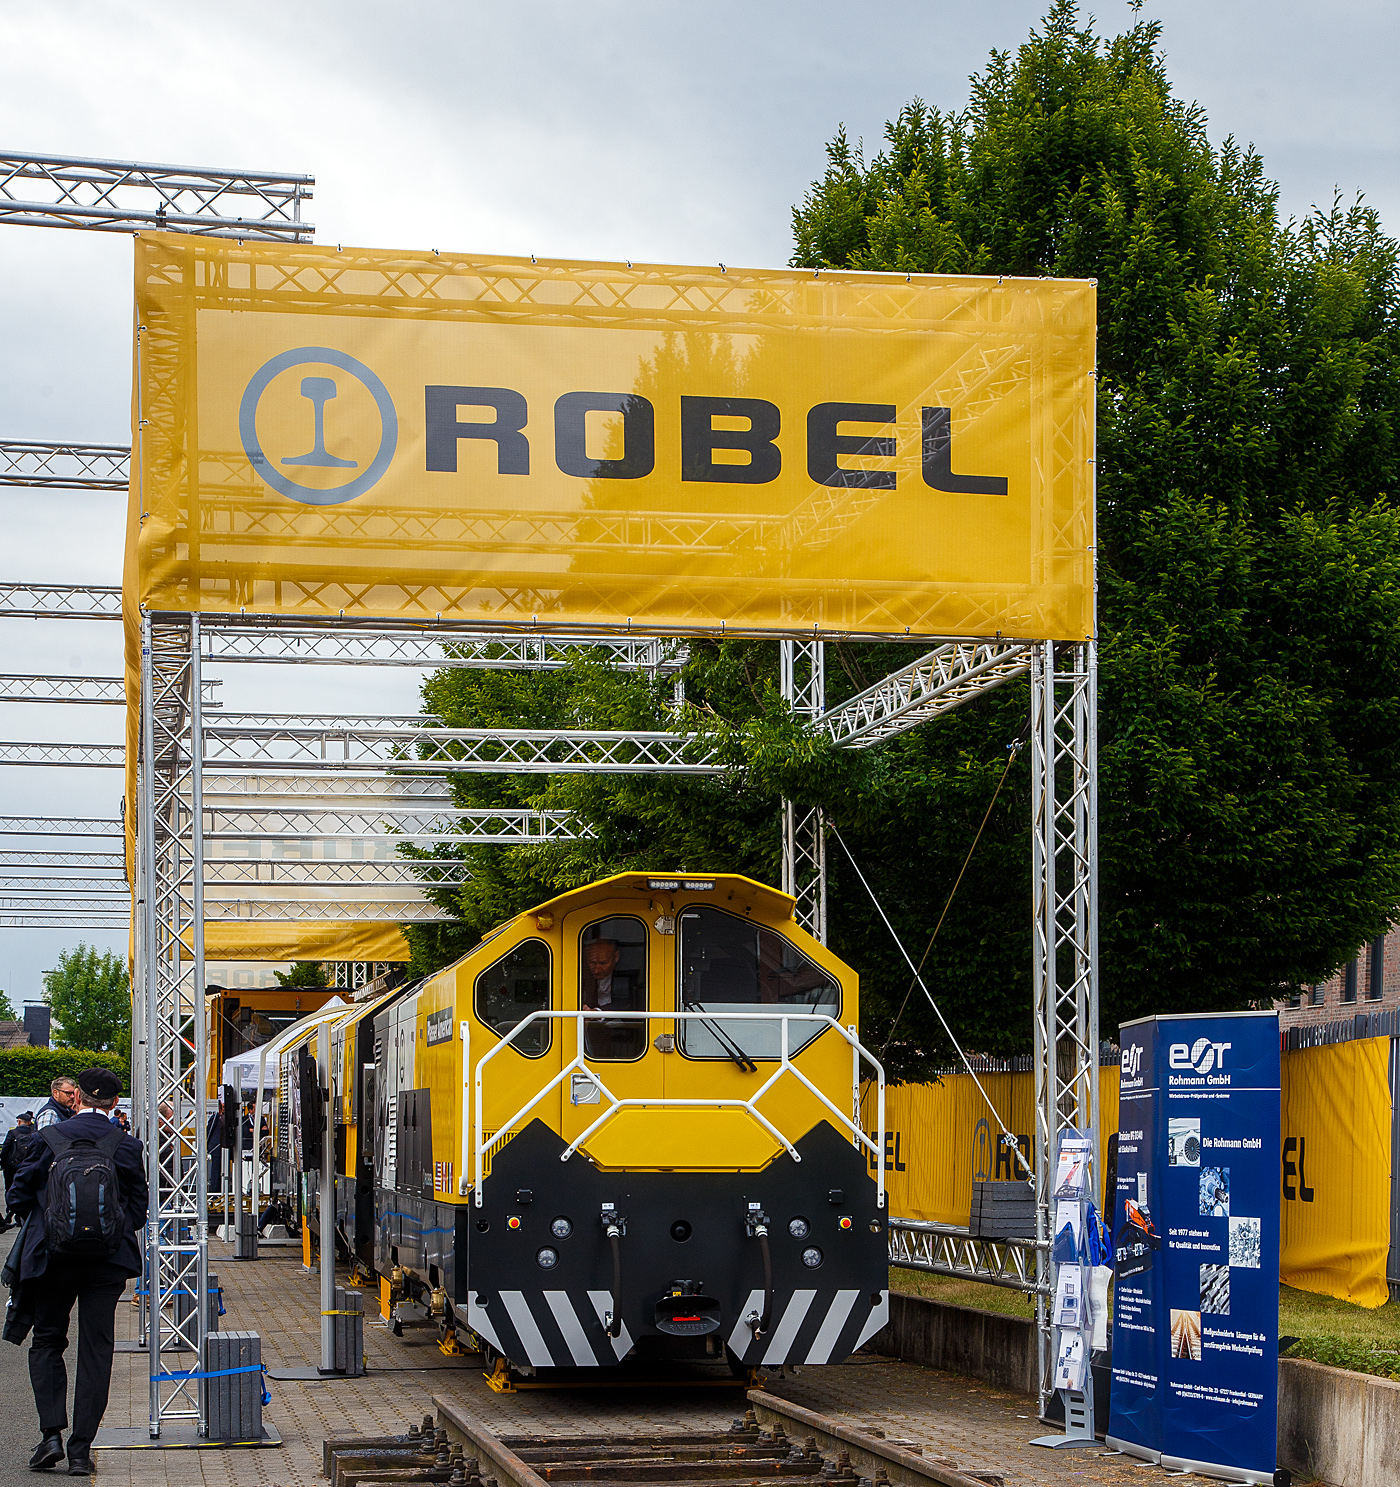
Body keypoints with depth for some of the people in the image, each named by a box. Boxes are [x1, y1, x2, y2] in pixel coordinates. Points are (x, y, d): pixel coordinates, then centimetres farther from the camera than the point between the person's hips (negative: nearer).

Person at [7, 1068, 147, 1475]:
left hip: (53, 1258, -1)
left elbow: (19, 1196, 0)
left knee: (47, 1342, 14)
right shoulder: (128, 1146, -2)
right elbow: (138, 1212, 2)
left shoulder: (50, 1138, -4)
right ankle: (81, 1449, 4)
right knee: (96, 1350, 6)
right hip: (107, 1261, 1)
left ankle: (52, 1434, 1)